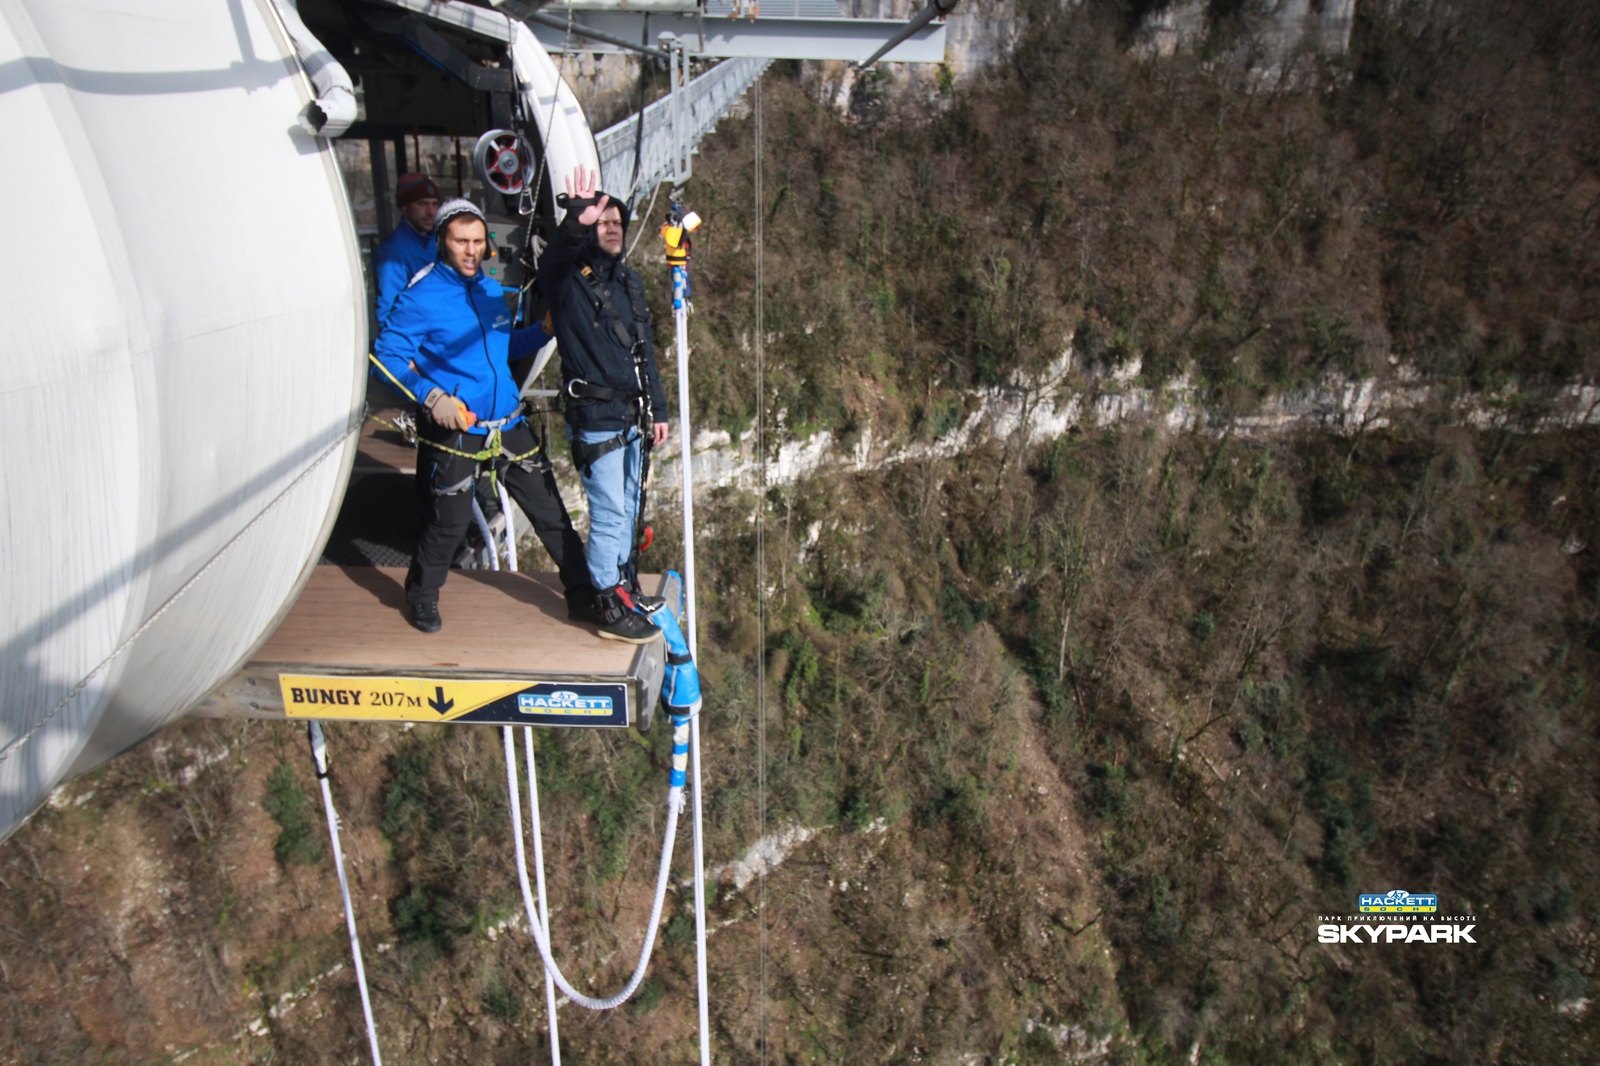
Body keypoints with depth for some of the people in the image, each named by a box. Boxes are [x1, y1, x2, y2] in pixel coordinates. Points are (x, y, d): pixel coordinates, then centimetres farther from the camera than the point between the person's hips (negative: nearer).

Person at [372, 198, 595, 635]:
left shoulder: (491, 291, 11)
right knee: (449, 523, 2)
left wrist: (545, 331, 8)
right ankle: (422, 596, 29)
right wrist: (430, 395, -22)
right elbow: (386, 354, -11)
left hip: (509, 424, 6)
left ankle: (583, 590, 22)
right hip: (453, 432, -5)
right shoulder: (421, 297, -9)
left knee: (549, 508, 8)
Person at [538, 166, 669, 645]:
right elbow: (554, 257, -33)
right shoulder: (567, 278, -7)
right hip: (594, 420, -7)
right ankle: (608, 602, 8)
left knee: (629, 507, 17)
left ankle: (624, 581, 34)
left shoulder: (628, 281, 14)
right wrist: (576, 222, -53)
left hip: (631, 417, 7)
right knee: (609, 512, -4)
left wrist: (657, 408, 17)